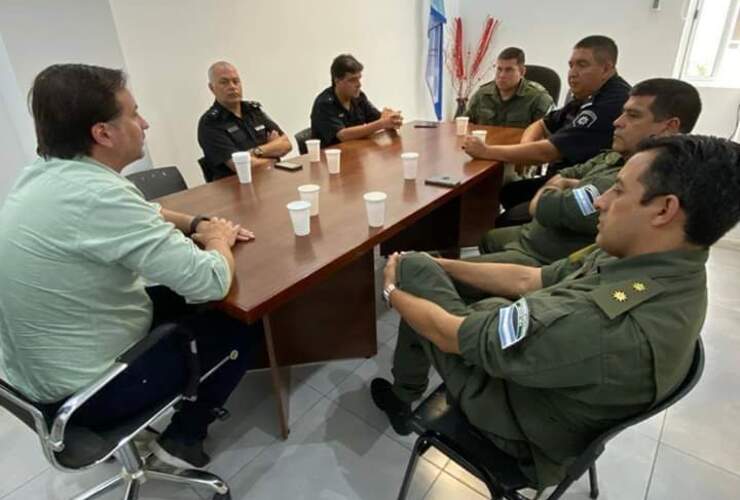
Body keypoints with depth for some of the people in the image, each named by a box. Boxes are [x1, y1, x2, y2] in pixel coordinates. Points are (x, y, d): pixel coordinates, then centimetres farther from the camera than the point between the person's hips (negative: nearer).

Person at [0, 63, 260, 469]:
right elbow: (212, 282, -30)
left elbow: (135, 216, 15)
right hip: (87, 389, -8)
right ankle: (183, 437, 16)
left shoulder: (44, 174, -2)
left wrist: (198, 224, 0)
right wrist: (218, 239, -9)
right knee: (241, 321, 1)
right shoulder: (96, 195, -31)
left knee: (186, 299, 19)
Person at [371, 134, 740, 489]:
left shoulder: (606, 324, -42)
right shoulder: (671, 272, -11)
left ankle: (402, 397, 21)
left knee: (411, 269, -7)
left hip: (517, 416, -7)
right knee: (420, 266, 10)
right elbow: (528, 280, -3)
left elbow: (451, 335, -30)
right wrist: (436, 264, -2)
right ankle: (402, 395, 32)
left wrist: (392, 291, -9)